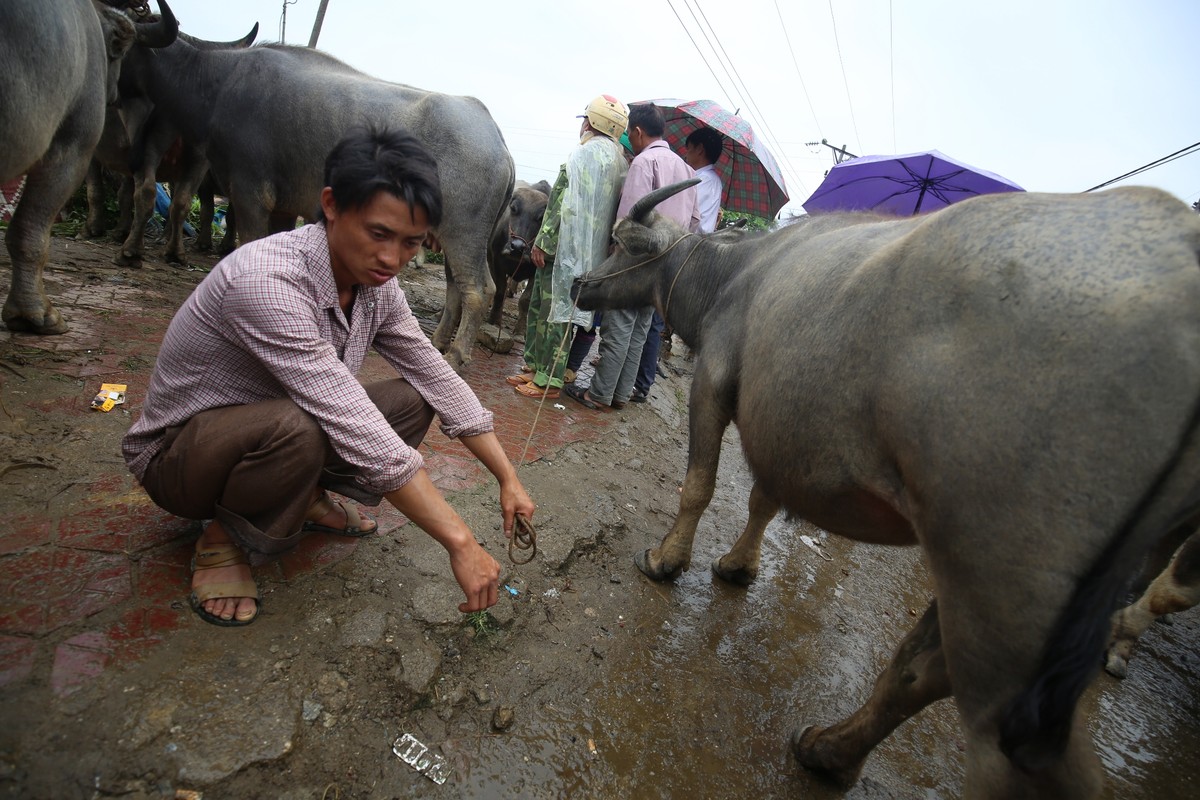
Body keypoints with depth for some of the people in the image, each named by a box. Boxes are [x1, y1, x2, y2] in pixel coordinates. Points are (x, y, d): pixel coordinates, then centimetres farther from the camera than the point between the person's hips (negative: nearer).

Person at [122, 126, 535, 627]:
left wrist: (508, 478, -8)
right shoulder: (266, 281, -34)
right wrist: (459, 542, -37)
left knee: (413, 401, -9)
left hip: (268, 433, 7)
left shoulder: (376, 285, -10)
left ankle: (307, 501, 9)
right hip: (176, 452, -6)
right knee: (294, 428, -38)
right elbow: (357, 431, -39)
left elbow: (438, 379, -6)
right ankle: (222, 540, -6)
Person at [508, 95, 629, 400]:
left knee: (554, 313, -4)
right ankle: (535, 369, 23)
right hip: (592, 250, 9)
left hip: (566, 247, -9)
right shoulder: (620, 160, 16)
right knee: (541, 309, 16)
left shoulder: (586, 152, -11)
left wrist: (542, 242, -14)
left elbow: (566, 204, -18)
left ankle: (547, 381, 2)